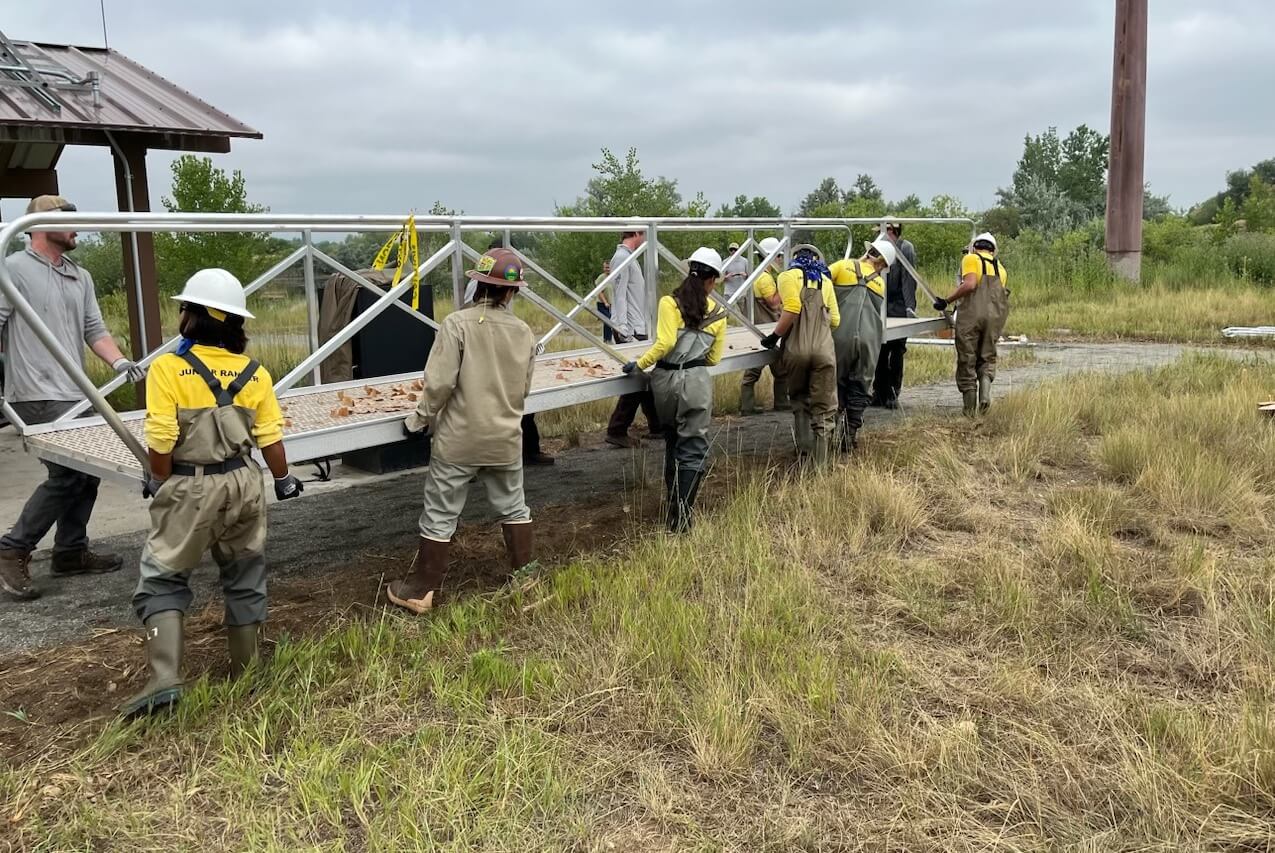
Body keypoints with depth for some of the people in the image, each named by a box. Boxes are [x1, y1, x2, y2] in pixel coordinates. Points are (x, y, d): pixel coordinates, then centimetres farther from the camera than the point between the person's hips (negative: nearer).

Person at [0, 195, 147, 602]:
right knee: (67, 475, -12)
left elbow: (95, 329, 11)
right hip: (39, 397, -8)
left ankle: (71, 552, 23)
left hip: (75, 395, 8)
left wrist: (119, 362, -5)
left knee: (87, 471, 10)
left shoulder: (81, 277, 16)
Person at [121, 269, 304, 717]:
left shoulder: (168, 367, -12)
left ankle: (164, 678, -4)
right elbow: (270, 438, 1)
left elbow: (161, 441, -15)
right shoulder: (254, 373, 0)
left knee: (163, 580, 8)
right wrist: (283, 479, 16)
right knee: (244, 578, 16)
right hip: (242, 483, 4)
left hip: (188, 488, -4)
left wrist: (160, 483, 3)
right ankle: (246, 673, 27)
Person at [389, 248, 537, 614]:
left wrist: (420, 419, -1)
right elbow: (523, 389, 7)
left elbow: (440, 382, -16)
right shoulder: (523, 331, -1)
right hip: (505, 440, 3)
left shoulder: (458, 323, -13)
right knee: (513, 508, 21)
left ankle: (421, 591, 14)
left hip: (458, 439, -3)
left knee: (440, 516, 6)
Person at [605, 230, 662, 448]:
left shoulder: (630, 258, 18)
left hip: (639, 330, 10)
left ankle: (657, 426, 24)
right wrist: (625, 332, -23)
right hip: (630, 331, -10)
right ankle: (617, 431, -2)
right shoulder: (621, 257, -12)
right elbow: (619, 296, -18)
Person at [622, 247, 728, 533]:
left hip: (664, 379, 1)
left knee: (672, 443, 21)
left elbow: (665, 342, -15)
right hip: (695, 382, -1)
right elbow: (714, 358, 11)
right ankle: (680, 518, -7)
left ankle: (671, 505, 34)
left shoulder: (670, 303, -1)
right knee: (693, 449, 1)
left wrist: (639, 364, -5)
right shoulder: (717, 312, 7)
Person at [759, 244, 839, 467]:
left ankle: (804, 454, 11)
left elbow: (792, 308, -10)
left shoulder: (788, 276, 8)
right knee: (822, 410, 7)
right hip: (824, 350, 2)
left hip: (796, 349, -2)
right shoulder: (825, 280, 20)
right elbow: (835, 320, 16)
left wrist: (775, 336, -2)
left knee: (799, 401, 20)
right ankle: (820, 464, 8)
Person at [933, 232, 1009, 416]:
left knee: (967, 361, 4)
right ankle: (985, 389, -11)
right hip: (994, 317, 4)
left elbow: (970, 284, -13)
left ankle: (969, 408, 5)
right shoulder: (1000, 268, 21)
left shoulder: (971, 259, 4)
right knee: (987, 358, 17)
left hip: (971, 315, -4)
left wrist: (947, 301, -8)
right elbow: (996, 295, 15)